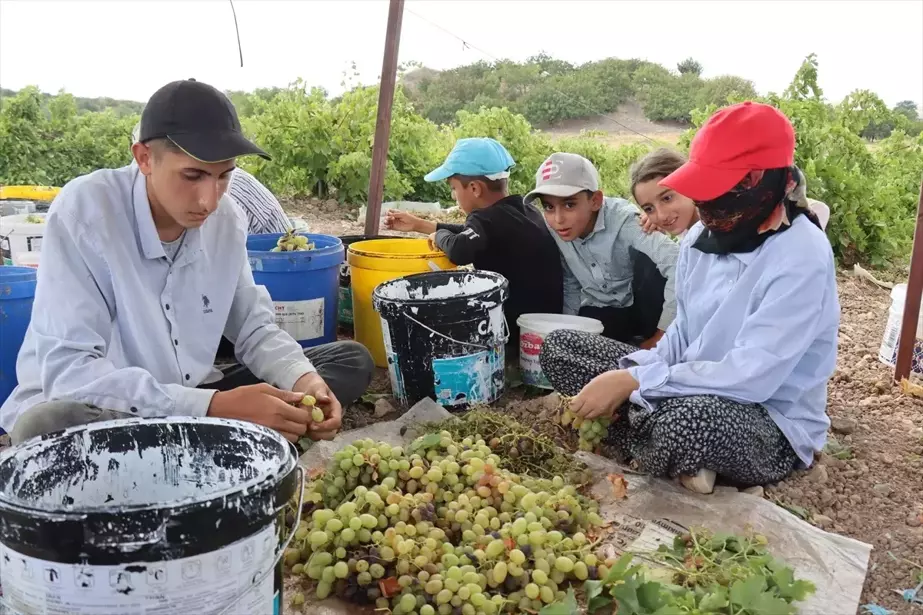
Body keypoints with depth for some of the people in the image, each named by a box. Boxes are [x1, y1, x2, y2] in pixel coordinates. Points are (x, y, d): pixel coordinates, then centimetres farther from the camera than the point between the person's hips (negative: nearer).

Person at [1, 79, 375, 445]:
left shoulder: (227, 219, -5)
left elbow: (254, 329, 4)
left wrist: (304, 381, -18)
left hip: (192, 404, 5)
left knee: (352, 361, -3)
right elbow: (67, 372, -27)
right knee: (50, 424, -40)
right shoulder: (83, 210, -21)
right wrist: (214, 408, -33)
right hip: (95, 411, -5)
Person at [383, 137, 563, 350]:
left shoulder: (487, 218, -18)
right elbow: (473, 235, 25)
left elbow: (460, 250, -39)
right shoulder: (523, 211, 10)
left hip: (520, 332, -9)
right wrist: (419, 225, 29)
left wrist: (440, 235, -15)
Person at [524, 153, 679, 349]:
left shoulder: (623, 220, -29)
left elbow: (679, 267, -40)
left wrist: (661, 338, -35)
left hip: (643, 307, -3)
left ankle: (658, 343, -13)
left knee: (646, 258, -32)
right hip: (600, 313, 3)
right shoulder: (551, 230, -14)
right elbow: (569, 287, 2)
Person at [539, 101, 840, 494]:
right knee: (559, 347, -1)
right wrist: (628, 374, -12)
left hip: (772, 425, -8)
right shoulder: (704, 235, 0)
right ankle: (681, 457, -10)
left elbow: (750, 378, -29)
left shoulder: (802, 258, -23)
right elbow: (682, 334, 7)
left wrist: (633, 381, -27)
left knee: (688, 420, -43)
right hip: (692, 391, 8)